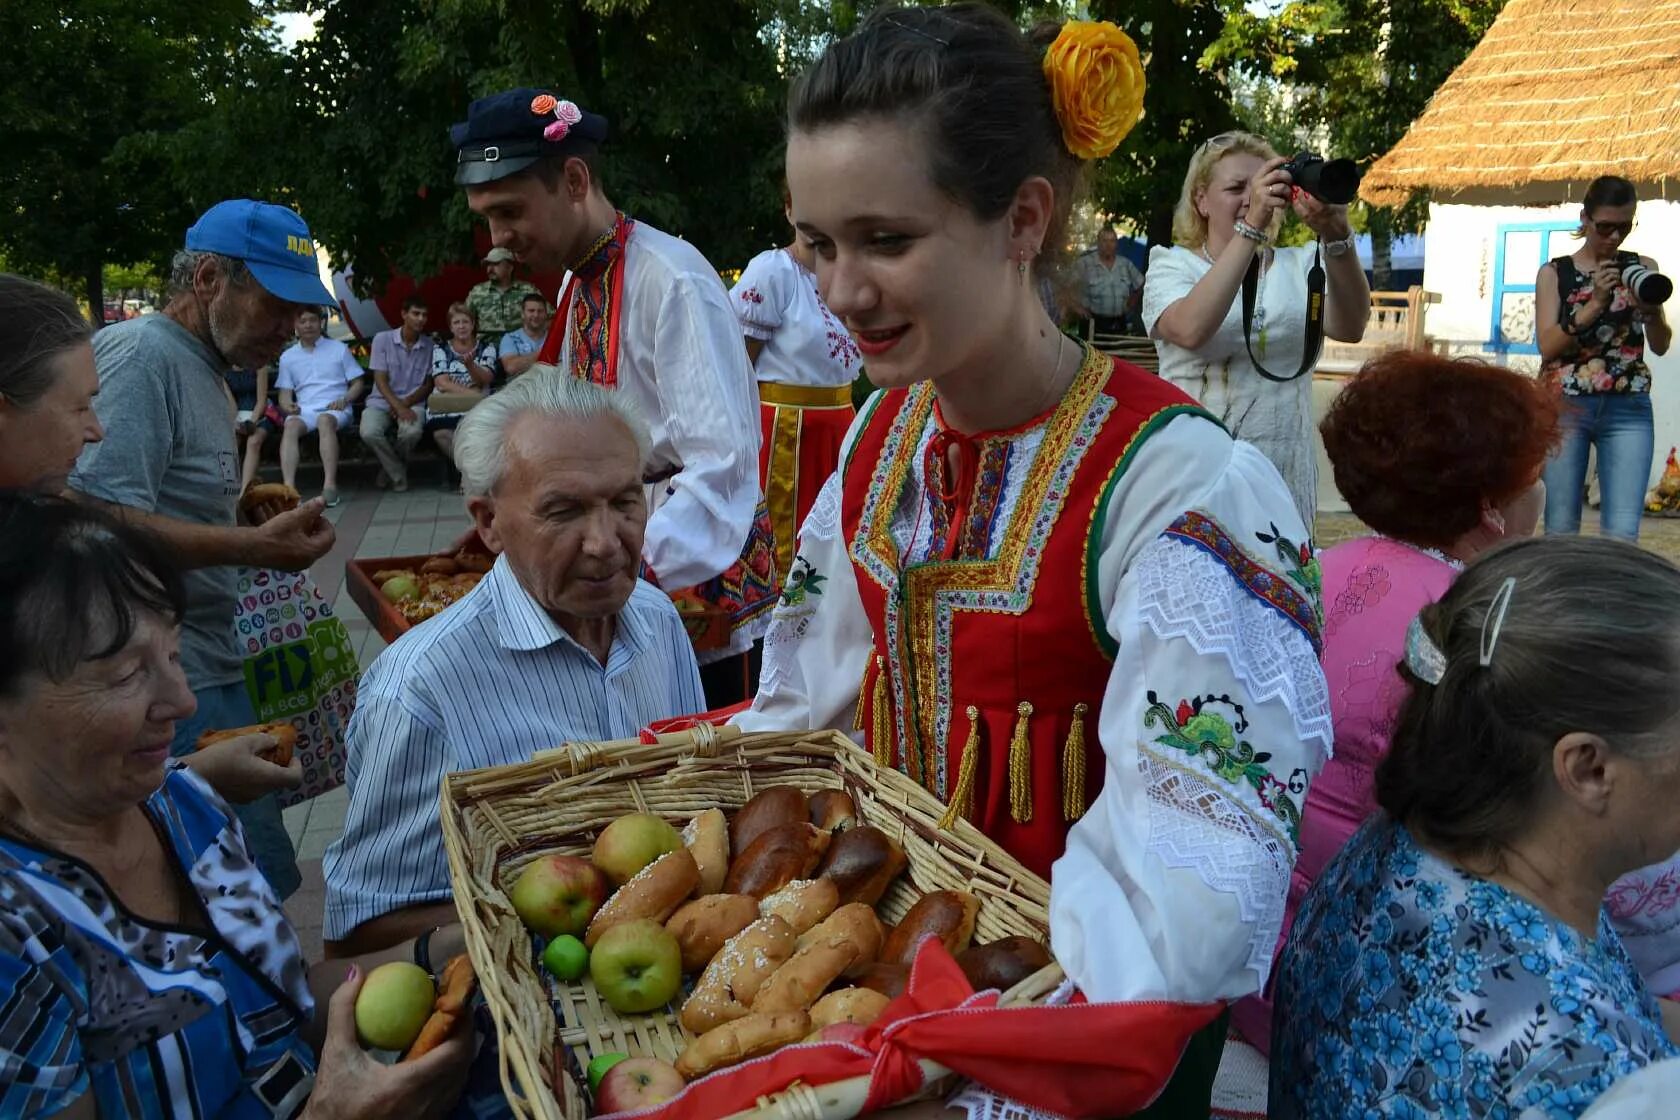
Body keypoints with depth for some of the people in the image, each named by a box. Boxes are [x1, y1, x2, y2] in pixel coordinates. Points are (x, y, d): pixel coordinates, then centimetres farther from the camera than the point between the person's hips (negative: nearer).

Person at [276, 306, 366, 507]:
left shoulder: (339, 348, 13)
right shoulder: (288, 356, 18)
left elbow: (358, 383, 11)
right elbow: (285, 392, 15)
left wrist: (344, 400, -9)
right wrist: (287, 406, -9)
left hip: (335, 409, -2)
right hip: (304, 410, 2)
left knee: (325, 420, -38)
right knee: (291, 424, -34)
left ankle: (330, 485, -49)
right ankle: (289, 487, -48)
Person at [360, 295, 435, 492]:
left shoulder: (429, 346, 4)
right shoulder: (382, 339, -1)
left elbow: (429, 385, 7)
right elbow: (380, 381, -5)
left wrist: (406, 404, -9)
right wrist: (398, 407, -20)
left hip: (413, 403, 0)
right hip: (381, 401, 0)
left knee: (413, 432, -34)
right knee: (369, 433, -32)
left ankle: (390, 467, -1)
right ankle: (399, 475, -8)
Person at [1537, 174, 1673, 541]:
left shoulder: (1641, 268, 10)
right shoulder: (1554, 273, 6)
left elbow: (1661, 346, 5)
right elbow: (1547, 346, -5)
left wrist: (1652, 312, -16)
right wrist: (1595, 303, -16)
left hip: (1628, 410, 1)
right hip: (1565, 407, -1)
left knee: (1623, 531, -8)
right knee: (1561, 528, 1)